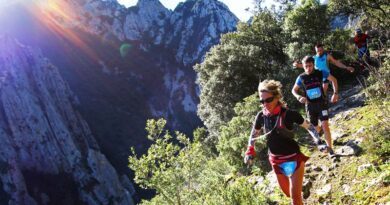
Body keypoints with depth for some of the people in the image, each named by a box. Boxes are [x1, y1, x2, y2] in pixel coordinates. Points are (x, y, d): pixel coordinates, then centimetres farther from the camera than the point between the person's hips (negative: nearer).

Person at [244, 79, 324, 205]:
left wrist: (318, 142, -20)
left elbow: (309, 127, -7)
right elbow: (254, 135, 9)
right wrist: (250, 152, -1)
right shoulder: (261, 116, -9)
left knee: (295, 195, -5)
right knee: (287, 192, 20)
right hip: (276, 161, 4)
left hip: (294, 158, -4)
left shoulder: (289, 114, -20)